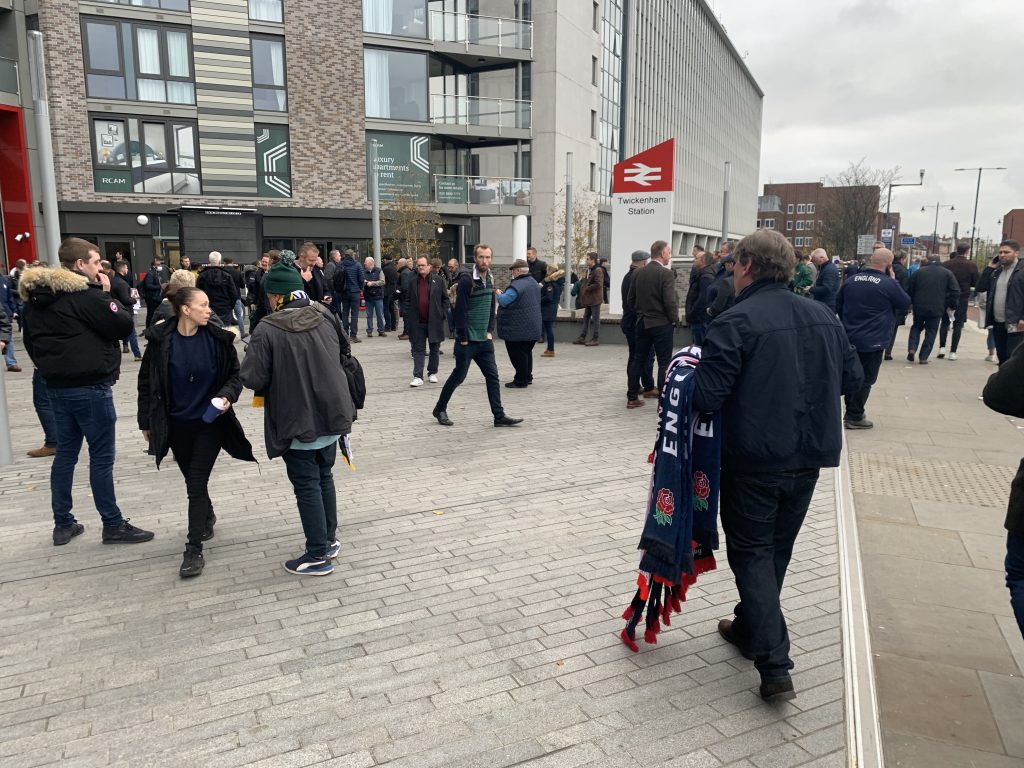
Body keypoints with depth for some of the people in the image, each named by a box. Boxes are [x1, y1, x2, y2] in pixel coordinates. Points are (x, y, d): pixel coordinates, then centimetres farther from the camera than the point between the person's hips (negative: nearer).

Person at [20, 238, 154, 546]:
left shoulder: (35, 296, 10)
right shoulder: (86, 294, -16)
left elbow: (31, 340, 15)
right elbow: (125, 325, -13)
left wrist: (50, 367, 19)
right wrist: (107, 295, -3)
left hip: (57, 386, 8)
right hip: (90, 387, -8)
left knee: (66, 452, 15)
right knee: (102, 456, -1)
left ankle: (63, 524, 22)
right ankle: (113, 525, 7)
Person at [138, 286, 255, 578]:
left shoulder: (218, 338, -10)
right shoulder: (160, 340, -11)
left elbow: (235, 374, 0)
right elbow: (147, 382, -1)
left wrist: (227, 396, -19)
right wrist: (146, 422, 1)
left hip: (209, 421, -1)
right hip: (176, 424, 2)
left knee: (196, 484, -3)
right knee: (192, 480, 18)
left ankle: (194, 550, 5)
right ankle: (207, 517, 47)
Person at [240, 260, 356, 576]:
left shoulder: (267, 330, -17)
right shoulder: (325, 317, 0)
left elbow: (253, 378, -18)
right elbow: (344, 354, 12)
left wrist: (276, 379, 2)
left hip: (298, 422, -6)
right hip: (332, 415, 6)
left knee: (307, 486, 6)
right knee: (324, 477, 21)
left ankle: (318, 555, 14)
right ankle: (330, 540, 32)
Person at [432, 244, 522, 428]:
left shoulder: (490, 279, 8)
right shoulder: (466, 279, -15)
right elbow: (460, 310, -18)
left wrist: (490, 331, 5)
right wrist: (463, 338, -17)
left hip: (485, 340, 7)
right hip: (468, 340, -7)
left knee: (492, 376, 4)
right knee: (458, 376, 4)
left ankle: (499, 416, 9)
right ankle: (440, 409, 22)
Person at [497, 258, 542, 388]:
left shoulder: (517, 285, -21)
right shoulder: (534, 282, 11)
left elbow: (504, 301, -22)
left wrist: (499, 294, 0)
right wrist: (504, 293, 18)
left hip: (518, 328, -9)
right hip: (533, 327, 9)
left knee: (518, 354, -1)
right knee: (526, 352, 20)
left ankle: (520, 381, 4)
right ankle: (527, 377, 29)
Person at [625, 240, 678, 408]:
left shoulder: (638, 273, 5)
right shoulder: (666, 273, -13)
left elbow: (630, 300, 9)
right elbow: (670, 301, -18)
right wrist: (674, 319, -4)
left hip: (642, 323, 6)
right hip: (662, 324, -6)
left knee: (638, 360, 13)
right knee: (664, 363, 1)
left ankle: (632, 397, 17)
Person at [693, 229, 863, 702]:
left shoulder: (735, 323, -18)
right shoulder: (824, 316, 3)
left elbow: (706, 400, -22)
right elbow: (852, 379, 10)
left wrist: (690, 382, -1)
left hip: (754, 460, -6)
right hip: (808, 457, 6)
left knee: (752, 553, 7)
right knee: (776, 550, 21)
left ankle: (775, 668, 2)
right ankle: (749, 630, 40)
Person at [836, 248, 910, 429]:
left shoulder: (851, 280, 4)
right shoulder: (889, 284, -12)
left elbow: (838, 306, 13)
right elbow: (906, 304, 2)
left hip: (849, 339, 5)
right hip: (873, 342, -5)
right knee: (865, 379, 3)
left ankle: (850, 412, 23)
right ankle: (854, 417, 5)